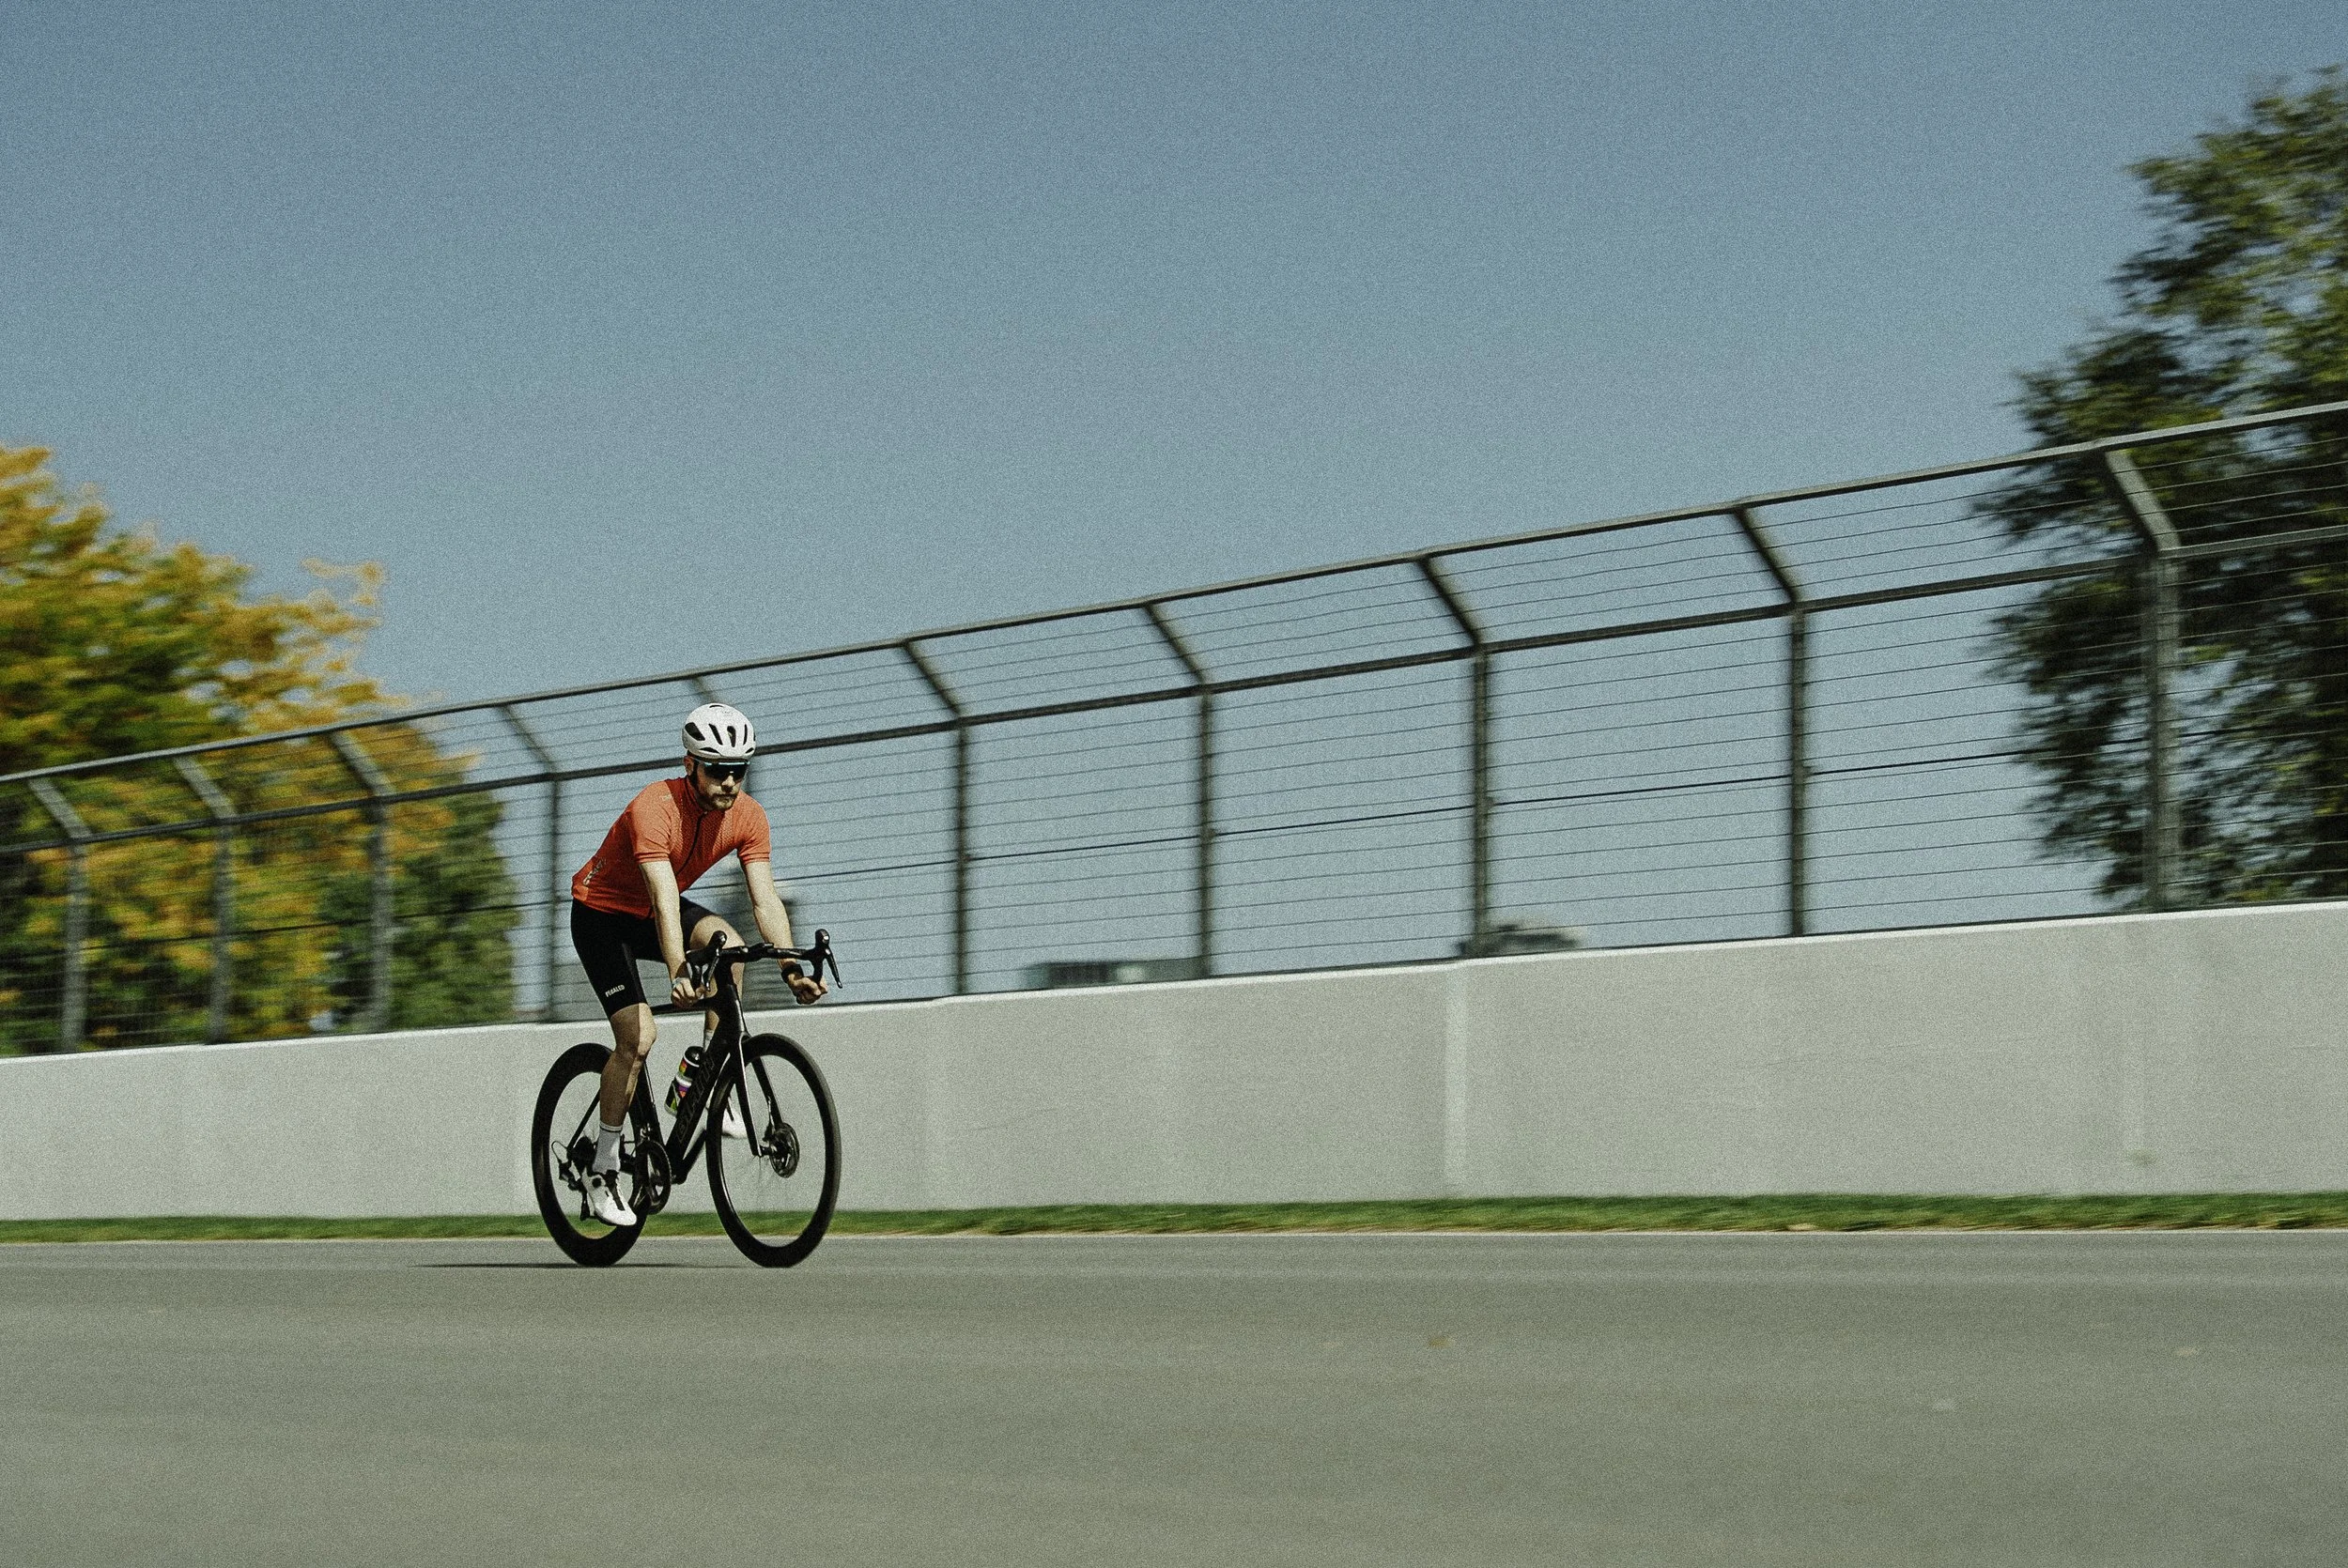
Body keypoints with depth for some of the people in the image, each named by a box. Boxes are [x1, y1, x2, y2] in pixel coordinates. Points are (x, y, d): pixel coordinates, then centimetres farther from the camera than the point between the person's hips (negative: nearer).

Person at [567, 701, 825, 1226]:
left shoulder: (747, 817, -15)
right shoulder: (655, 807, -32)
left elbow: (765, 898, -18)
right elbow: (664, 897, -42)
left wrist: (792, 970, -31)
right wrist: (678, 973, -54)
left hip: (652, 915, 5)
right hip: (602, 914, -5)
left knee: (729, 944, -26)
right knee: (638, 1036, -17)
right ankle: (603, 1169, -3)